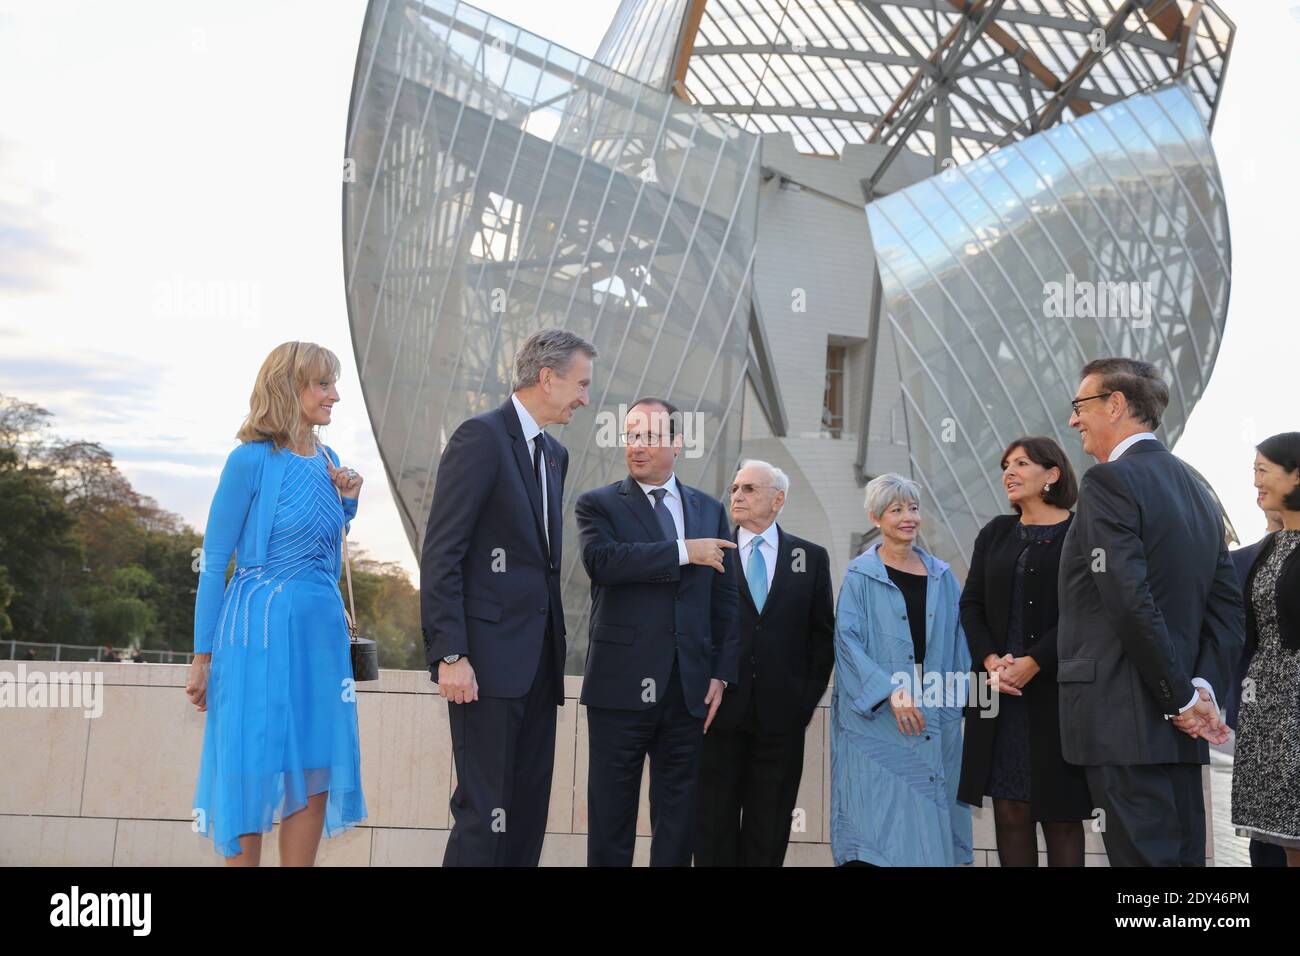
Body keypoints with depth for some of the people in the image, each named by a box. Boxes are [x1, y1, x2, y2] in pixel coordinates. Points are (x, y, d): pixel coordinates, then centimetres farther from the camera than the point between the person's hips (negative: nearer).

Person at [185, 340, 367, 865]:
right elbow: (213, 561, -7)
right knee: (253, 773, 1)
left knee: (317, 774, 7)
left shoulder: (328, 460, 10)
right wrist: (203, 656, -7)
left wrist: (348, 499, 5)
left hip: (321, 629, 6)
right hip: (260, 629, -6)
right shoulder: (251, 459, -9)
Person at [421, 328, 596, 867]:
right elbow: (440, 554, -13)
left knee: (529, 808, 11)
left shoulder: (555, 454, 17)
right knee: (485, 811, -5)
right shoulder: (482, 436, -8)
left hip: (538, 660, 8)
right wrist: (450, 655, -19)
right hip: (489, 657, -8)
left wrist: (553, 647, 14)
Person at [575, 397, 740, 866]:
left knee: (678, 816, 10)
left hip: (689, 687, 3)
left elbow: (726, 601, 11)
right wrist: (682, 551, -17)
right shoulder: (598, 504, 3)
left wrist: (722, 673, 2)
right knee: (611, 814, 5)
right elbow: (601, 561, -18)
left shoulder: (710, 510, 12)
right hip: (621, 684, -3)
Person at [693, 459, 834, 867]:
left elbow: (823, 635, 9)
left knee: (769, 829, 8)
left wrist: (809, 698, 3)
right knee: (715, 824, 6)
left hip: (781, 714, 1)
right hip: (720, 710, -1)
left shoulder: (811, 557, 7)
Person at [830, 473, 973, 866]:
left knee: (929, 818, 5)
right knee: (877, 823, -6)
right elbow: (848, 639, -9)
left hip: (936, 722, 4)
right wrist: (890, 691, -19)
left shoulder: (942, 576, 12)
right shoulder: (860, 575, -1)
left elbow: (957, 641, 16)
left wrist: (958, 696, 5)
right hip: (876, 720, -4)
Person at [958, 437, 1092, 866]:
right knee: (1010, 811, 4)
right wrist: (990, 660, -7)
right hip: (1000, 692, 4)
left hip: (1057, 694, -4)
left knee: (1060, 815, 2)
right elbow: (971, 605, 10)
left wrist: (1033, 663, -16)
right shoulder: (995, 534, 14)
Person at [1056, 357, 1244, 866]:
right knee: (1183, 853, 15)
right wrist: (1203, 687, 2)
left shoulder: (1109, 481, -11)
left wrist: (1184, 697, -12)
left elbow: (1130, 600, -20)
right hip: (1177, 731, 9)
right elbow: (1227, 607, 12)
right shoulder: (1194, 487, 17)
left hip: (1123, 722, -9)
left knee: (1143, 853, -5)